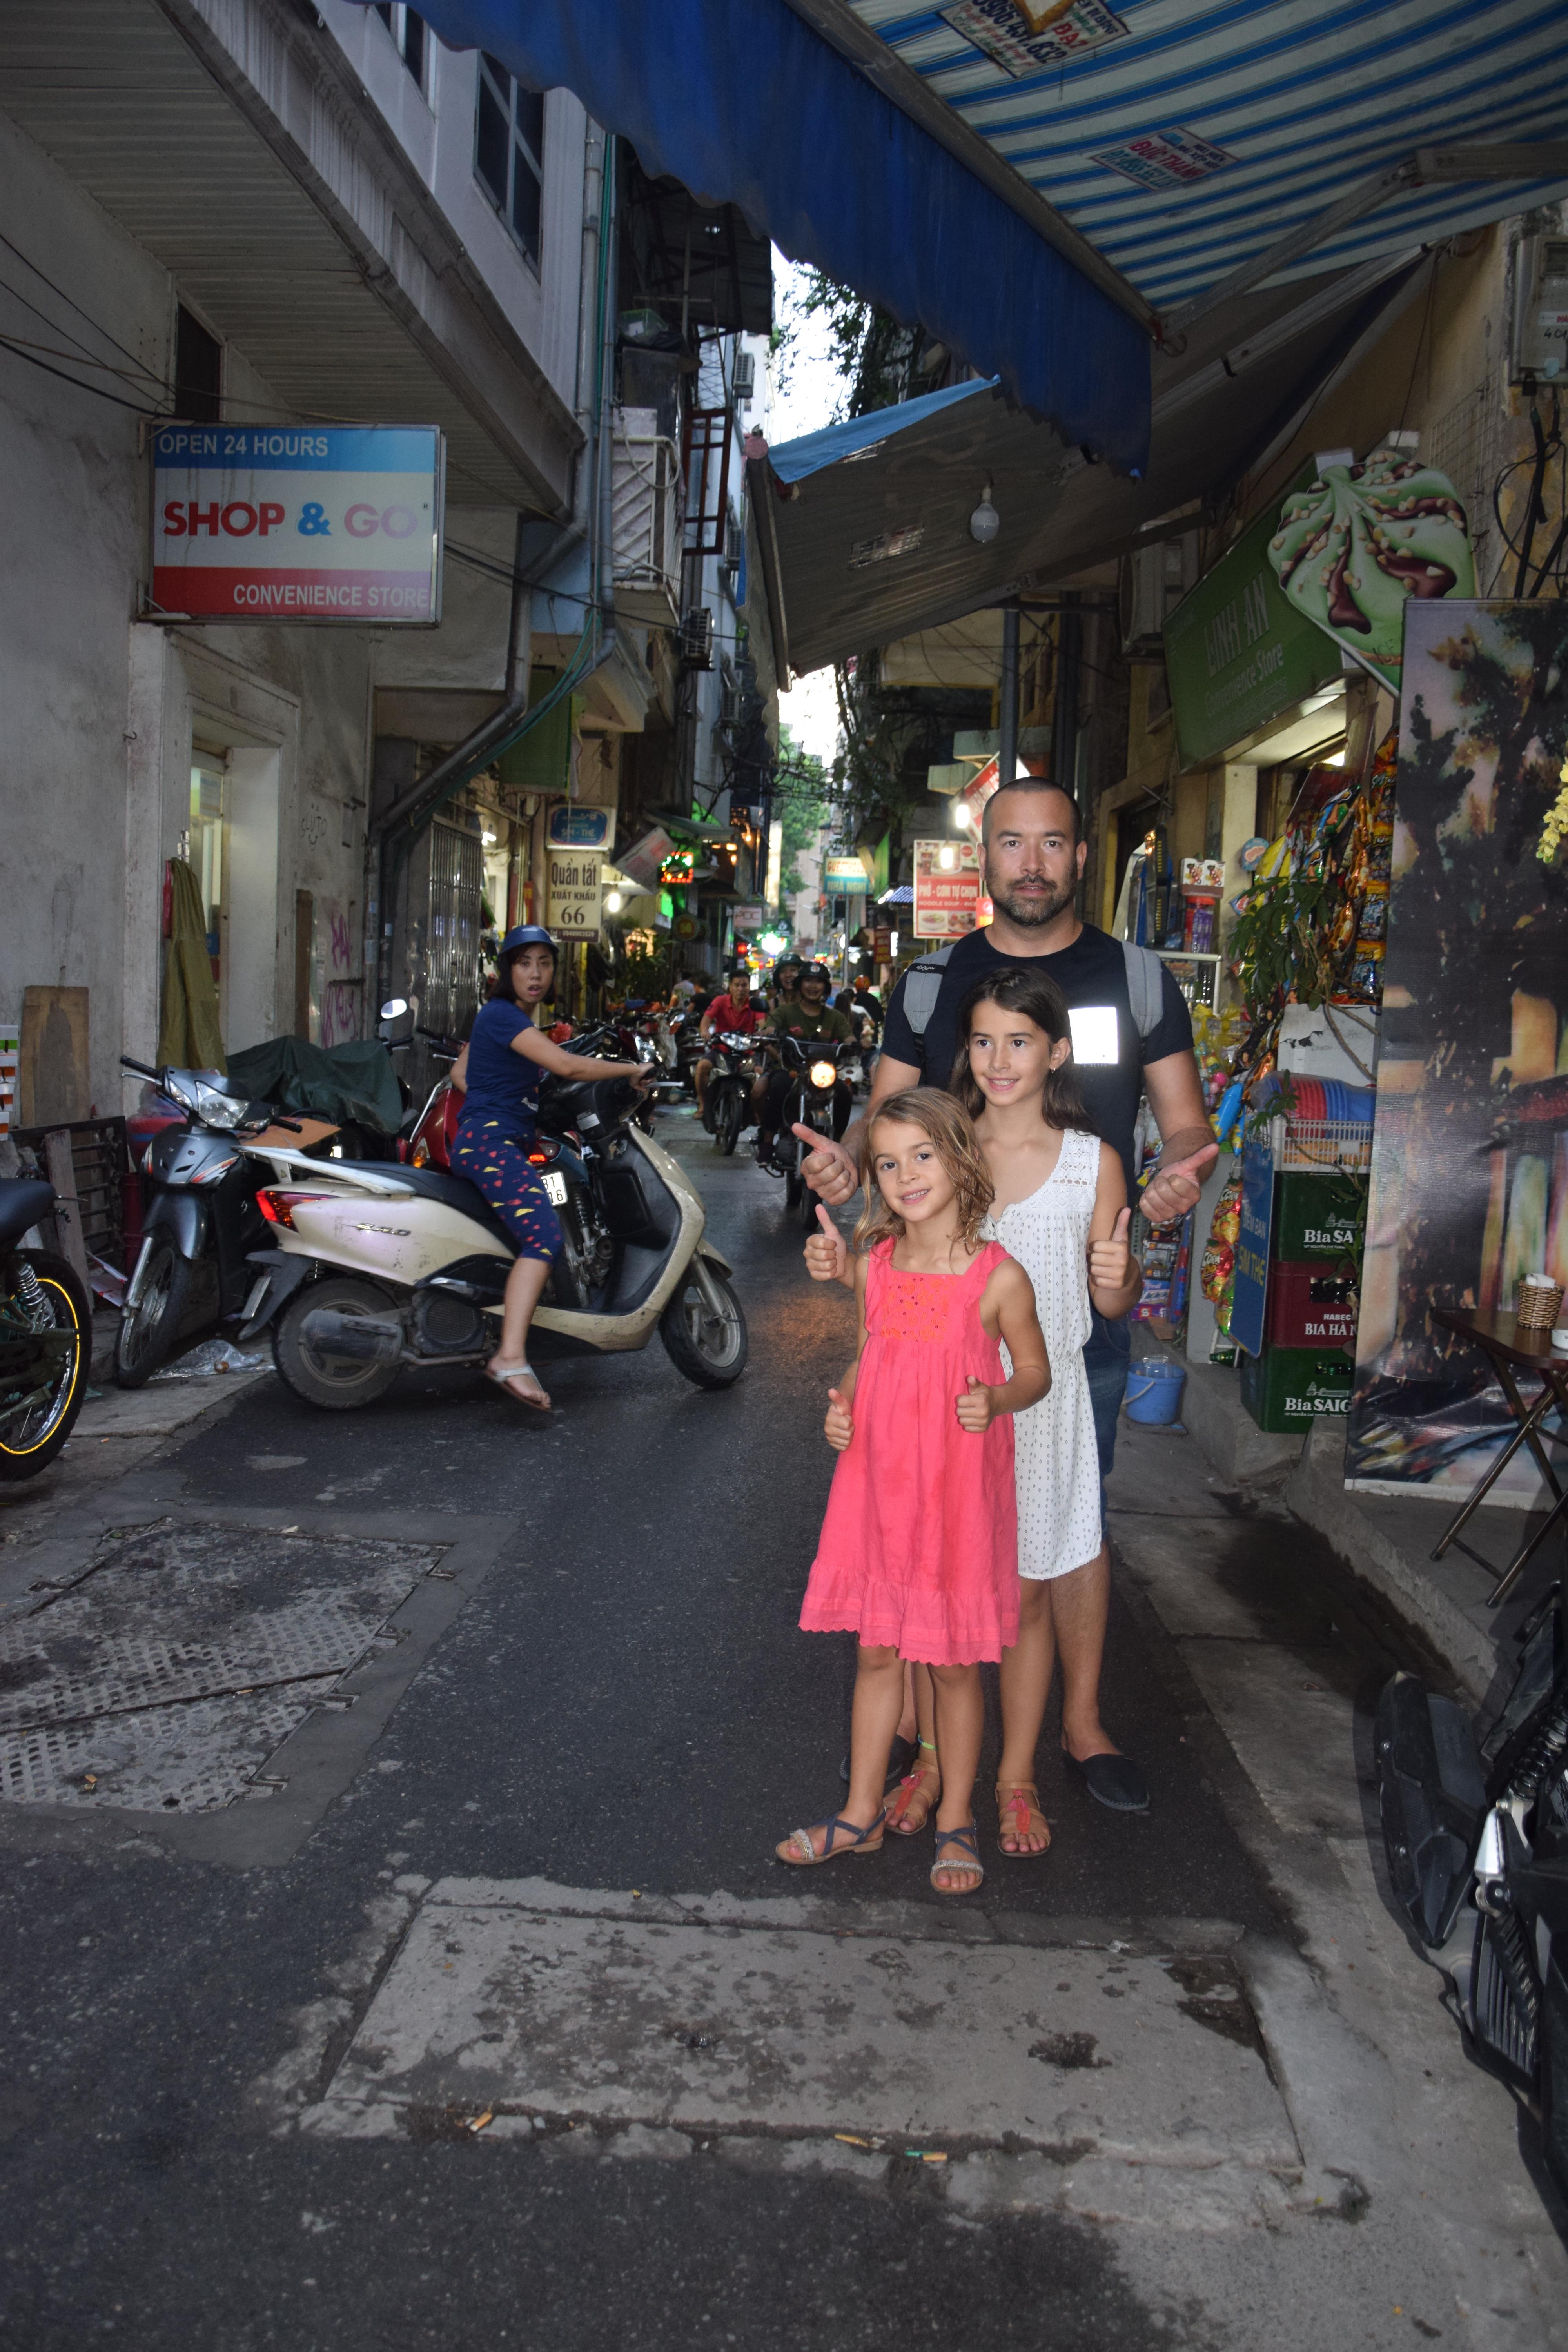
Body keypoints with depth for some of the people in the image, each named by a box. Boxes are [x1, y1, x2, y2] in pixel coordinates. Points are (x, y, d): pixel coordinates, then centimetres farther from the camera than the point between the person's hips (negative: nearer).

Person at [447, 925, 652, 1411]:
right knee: (544, 1234, -28)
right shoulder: (502, 1014, -12)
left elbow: (459, 1072, 28)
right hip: (489, 1143, -11)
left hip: (501, 1142, 11)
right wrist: (633, 1070, -12)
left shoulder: (506, 1017, 19)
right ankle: (510, 1357, -37)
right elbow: (565, 1065, -22)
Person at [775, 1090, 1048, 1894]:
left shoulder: (998, 1276, -10)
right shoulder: (874, 1266, 2)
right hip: (877, 1481, 4)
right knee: (875, 1652, 14)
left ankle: (955, 1821, 27)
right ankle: (861, 1813, 29)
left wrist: (995, 1399, -19)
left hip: (958, 1491, -4)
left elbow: (1035, 1370, 0)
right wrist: (842, 1405, -4)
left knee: (953, 1662, 9)